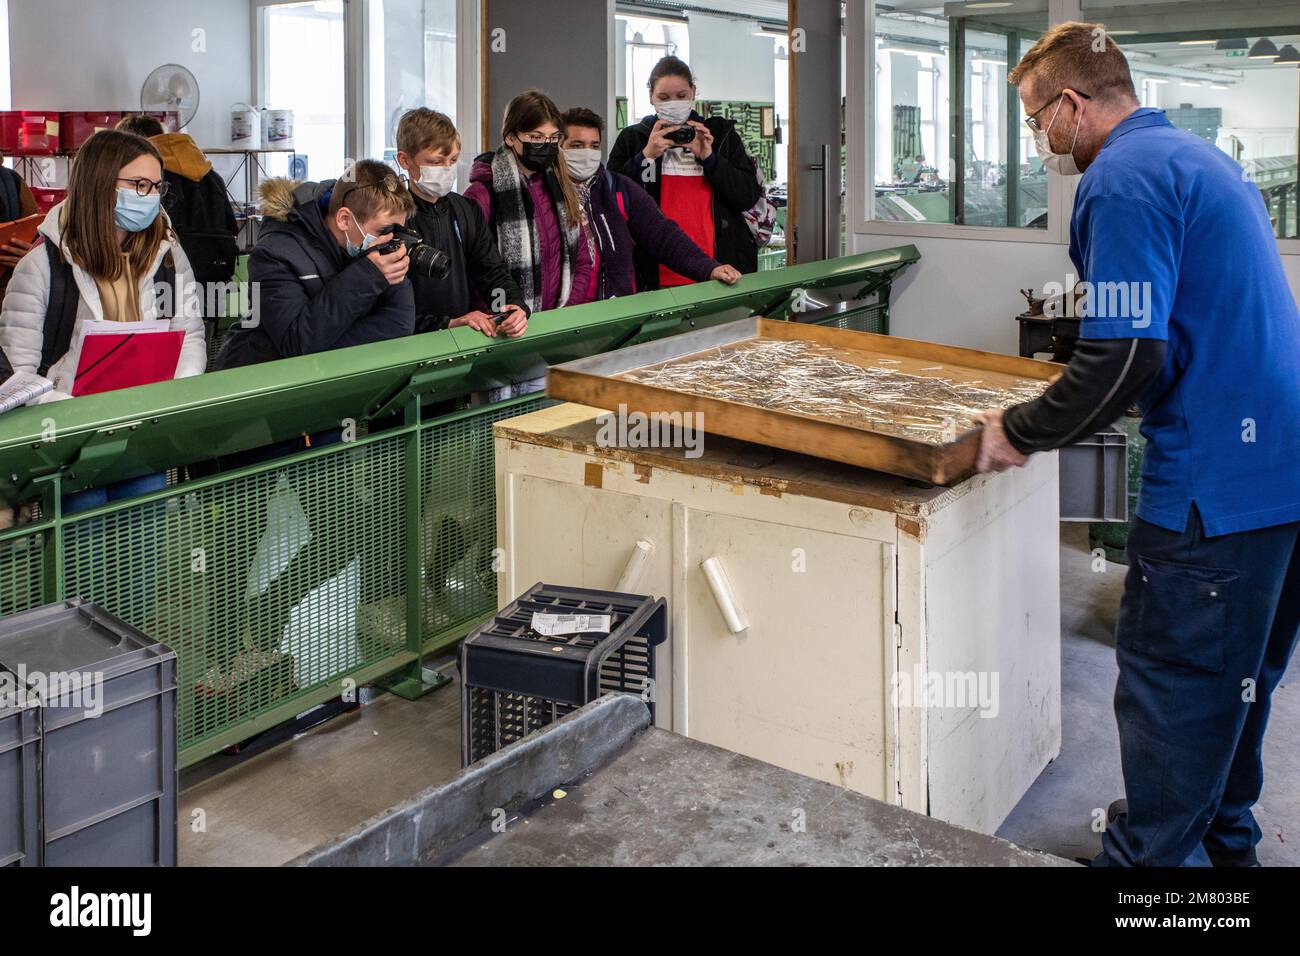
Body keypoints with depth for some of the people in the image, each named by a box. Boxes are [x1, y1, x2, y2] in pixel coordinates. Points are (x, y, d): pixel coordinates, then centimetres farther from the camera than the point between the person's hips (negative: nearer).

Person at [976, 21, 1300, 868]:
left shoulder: (1123, 181, -15)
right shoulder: (1200, 158, 16)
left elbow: (1124, 359, -23)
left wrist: (1020, 434, -9)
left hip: (1215, 480, -10)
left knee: (1170, 683, 2)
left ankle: (1145, 856, 15)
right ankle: (1223, 834, 38)